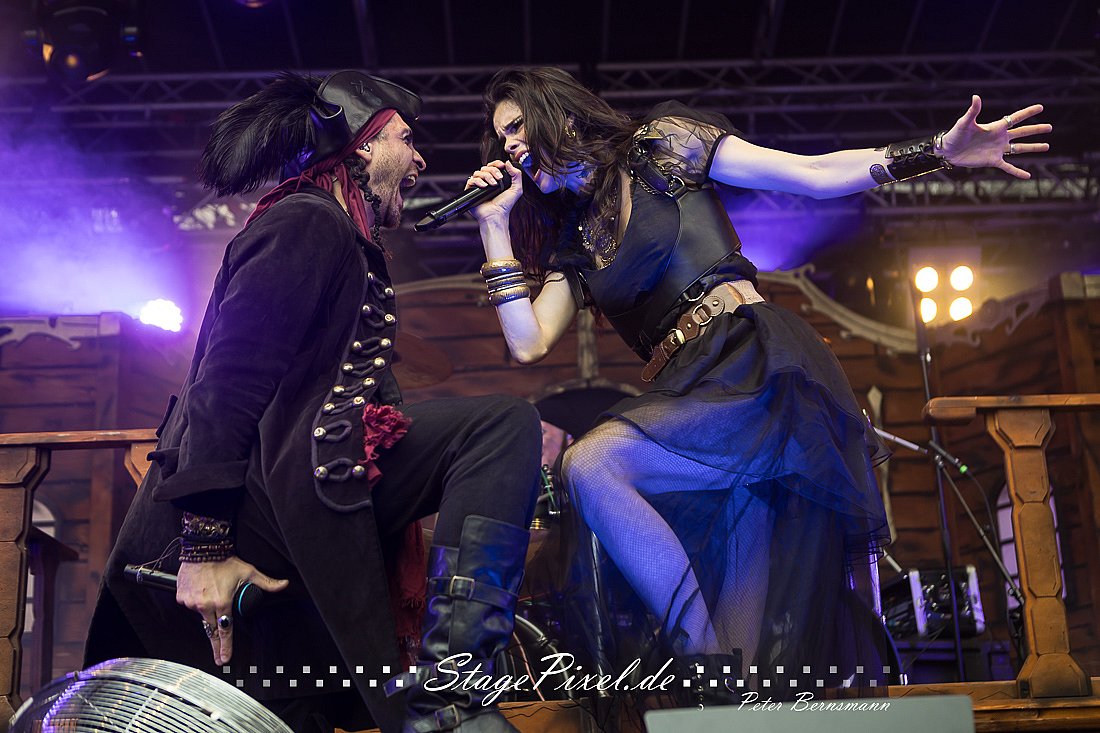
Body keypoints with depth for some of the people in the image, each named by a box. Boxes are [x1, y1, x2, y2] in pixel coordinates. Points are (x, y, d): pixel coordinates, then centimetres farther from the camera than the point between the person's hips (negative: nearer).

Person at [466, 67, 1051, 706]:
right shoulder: (574, 239, 25)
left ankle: (714, 676, -21)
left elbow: (814, 174, 3)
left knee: (589, 465, -26)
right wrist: (496, 227, 14)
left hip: (756, 359, -6)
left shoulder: (657, 149, 8)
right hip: (688, 391, 6)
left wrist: (941, 151, -8)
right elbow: (529, 343, 13)